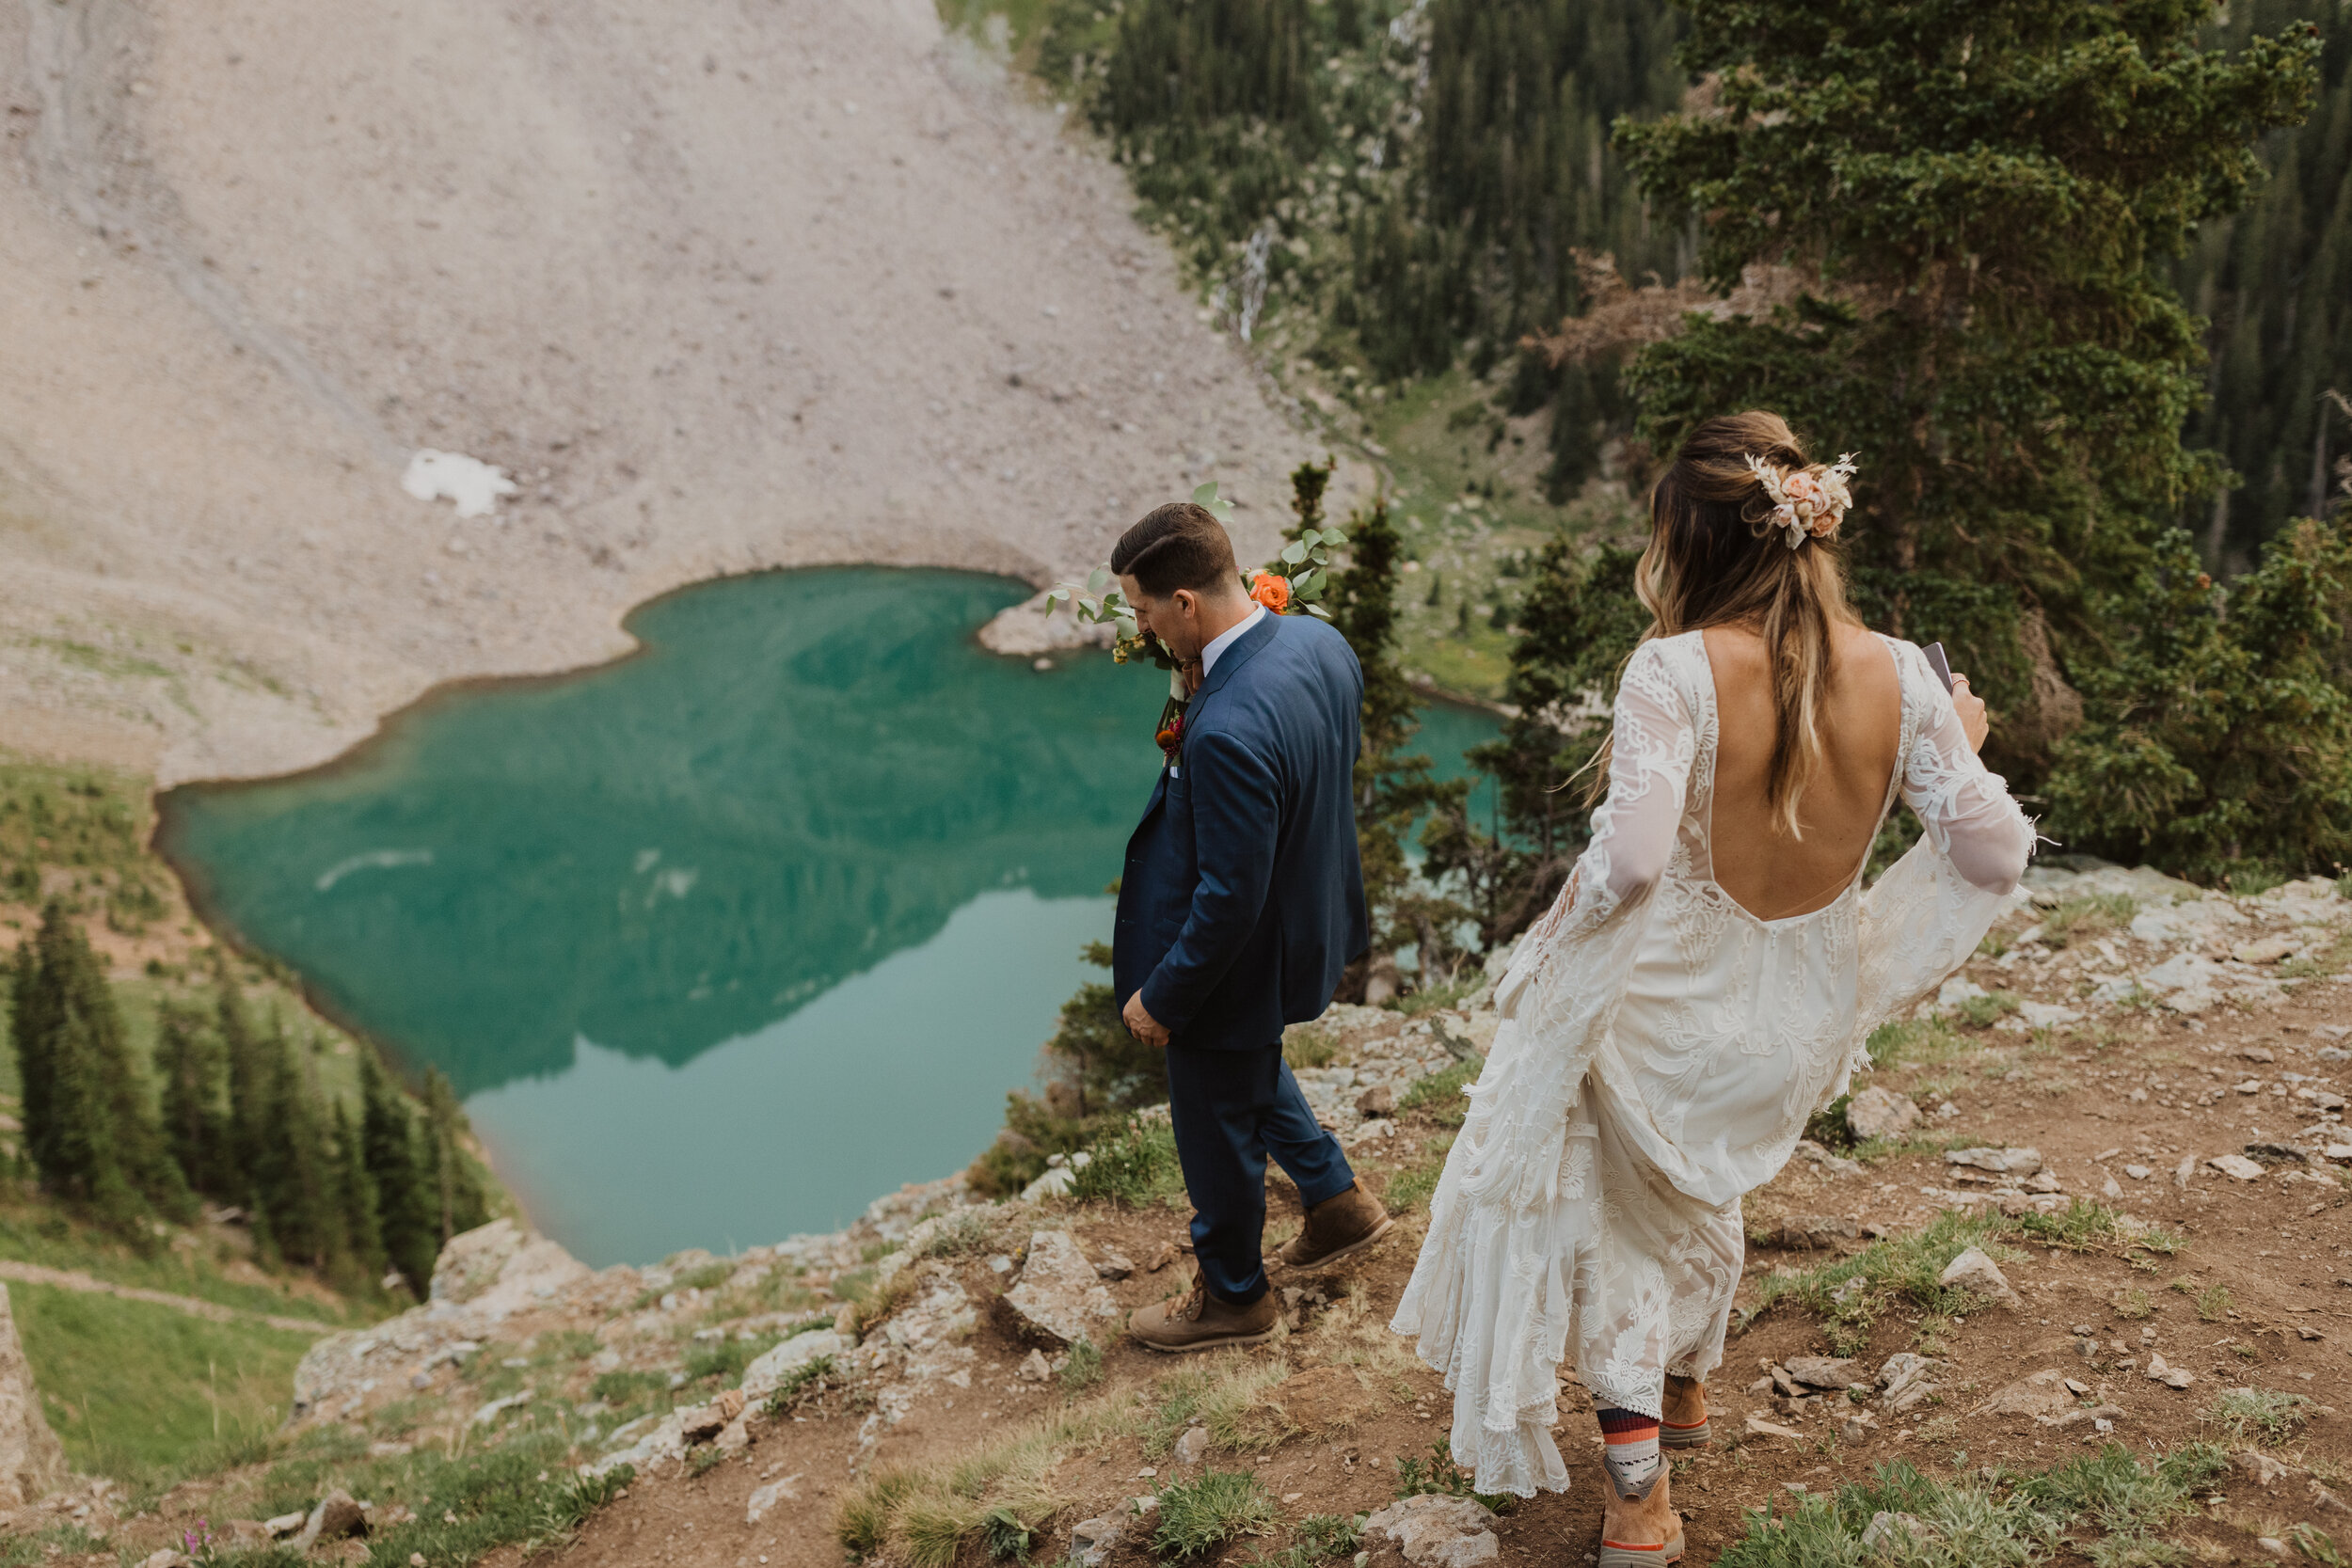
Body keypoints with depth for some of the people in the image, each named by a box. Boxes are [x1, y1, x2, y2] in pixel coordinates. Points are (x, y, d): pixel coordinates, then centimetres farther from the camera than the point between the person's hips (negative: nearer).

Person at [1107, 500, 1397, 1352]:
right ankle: (1338, 1200, 48)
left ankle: (1232, 1295, 40)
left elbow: (1230, 898, -31)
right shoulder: (1318, 641, -11)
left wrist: (1161, 999, -16)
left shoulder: (1227, 731, -38)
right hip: (1307, 921, 9)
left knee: (1216, 1128, 16)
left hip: (1242, 959, -9)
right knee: (1255, 1070, 34)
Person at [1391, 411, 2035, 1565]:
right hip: (1799, 1024, 5)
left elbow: (1630, 861, -34)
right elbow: (1994, 855, -10)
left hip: (1664, 1007, -4)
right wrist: (1960, 750, 9)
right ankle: (1686, 1381, 57)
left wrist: (1560, 941, -14)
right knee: (1695, 1186, 34)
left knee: (1609, 1204, 23)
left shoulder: (1676, 668, -25)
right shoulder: (1898, 675, -12)